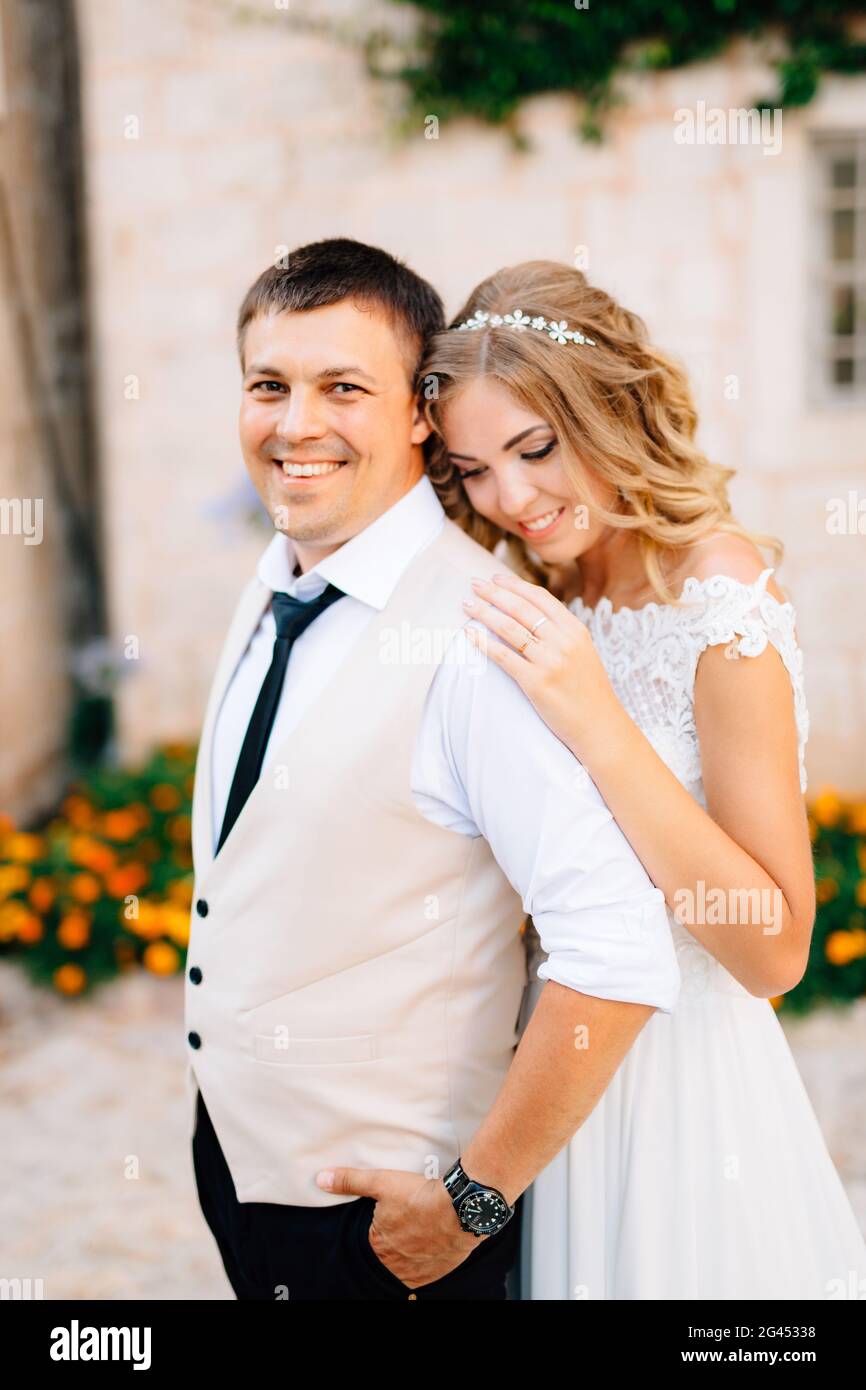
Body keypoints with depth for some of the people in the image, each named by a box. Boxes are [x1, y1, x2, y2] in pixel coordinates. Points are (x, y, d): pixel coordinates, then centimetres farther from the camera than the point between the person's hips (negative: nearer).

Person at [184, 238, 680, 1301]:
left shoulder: (475, 634, -26)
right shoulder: (275, 584, 1)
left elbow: (622, 956, -31)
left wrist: (472, 1200, -20)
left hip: (382, 1214, -7)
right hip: (234, 1154, 7)